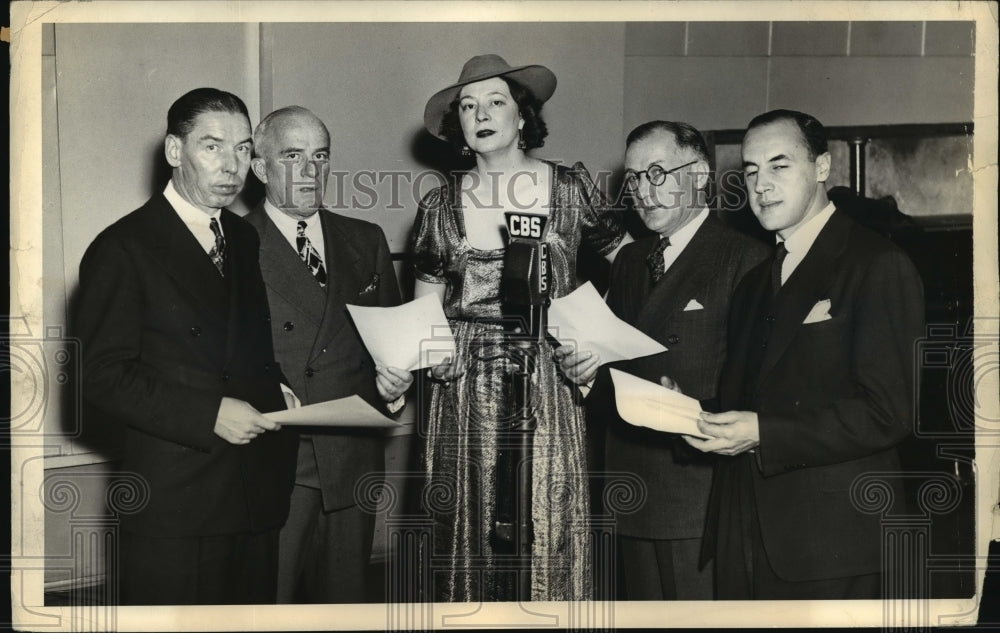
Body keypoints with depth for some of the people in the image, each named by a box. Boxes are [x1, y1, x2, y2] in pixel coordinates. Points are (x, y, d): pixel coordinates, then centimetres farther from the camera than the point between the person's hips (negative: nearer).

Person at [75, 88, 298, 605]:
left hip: (257, 495, 6)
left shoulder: (246, 239, 13)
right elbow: (105, 377, -12)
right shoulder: (122, 248, -8)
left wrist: (273, 387, 2)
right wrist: (209, 415, -19)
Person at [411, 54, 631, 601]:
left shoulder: (571, 188, 3)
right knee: (471, 531, 5)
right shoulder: (439, 206, 7)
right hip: (464, 395, 1)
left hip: (548, 389, -1)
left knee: (549, 530, 0)